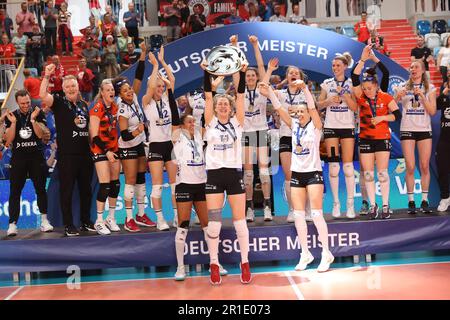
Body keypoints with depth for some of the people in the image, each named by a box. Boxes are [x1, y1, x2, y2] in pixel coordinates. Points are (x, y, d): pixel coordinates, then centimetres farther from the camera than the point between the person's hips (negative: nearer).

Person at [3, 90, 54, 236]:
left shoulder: (38, 114, 1)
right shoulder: (11, 116, 5)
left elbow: (40, 134, -9)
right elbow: (8, 140, -2)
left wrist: (33, 120, -19)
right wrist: (13, 123, -12)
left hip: (36, 156, 0)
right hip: (18, 157, 1)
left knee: (41, 189, 4)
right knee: (15, 191, -3)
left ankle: (44, 220, 16)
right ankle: (12, 224, -3)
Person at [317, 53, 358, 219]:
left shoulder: (351, 84, 6)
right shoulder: (327, 83, 9)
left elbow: (355, 107, 0)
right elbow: (319, 105, 10)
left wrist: (344, 94, -13)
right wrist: (329, 100, -9)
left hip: (348, 127, -1)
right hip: (331, 127, 1)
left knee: (348, 165, -6)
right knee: (333, 166, -2)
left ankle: (350, 203, 0)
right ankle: (336, 203, 5)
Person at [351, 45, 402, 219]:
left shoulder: (386, 98, -3)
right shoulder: (361, 96, -1)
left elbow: (397, 114, -3)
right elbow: (354, 78, -14)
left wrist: (382, 118, -18)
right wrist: (363, 59, -18)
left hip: (382, 138, -2)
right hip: (365, 139, 2)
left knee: (382, 173, 0)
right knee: (368, 174, 4)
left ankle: (385, 205, 9)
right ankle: (372, 205, 13)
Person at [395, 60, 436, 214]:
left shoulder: (430, 88, 6)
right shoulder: (403, 87, 7)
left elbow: (432, 111, -3)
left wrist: (421, 95, -13)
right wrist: (398, 96, -16)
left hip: (424, 130, 0)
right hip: (407, 130, 0)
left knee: (425, 167, -2)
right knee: (410, 168, -6)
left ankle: (424, 201, 4)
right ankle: (411, 202, 0)